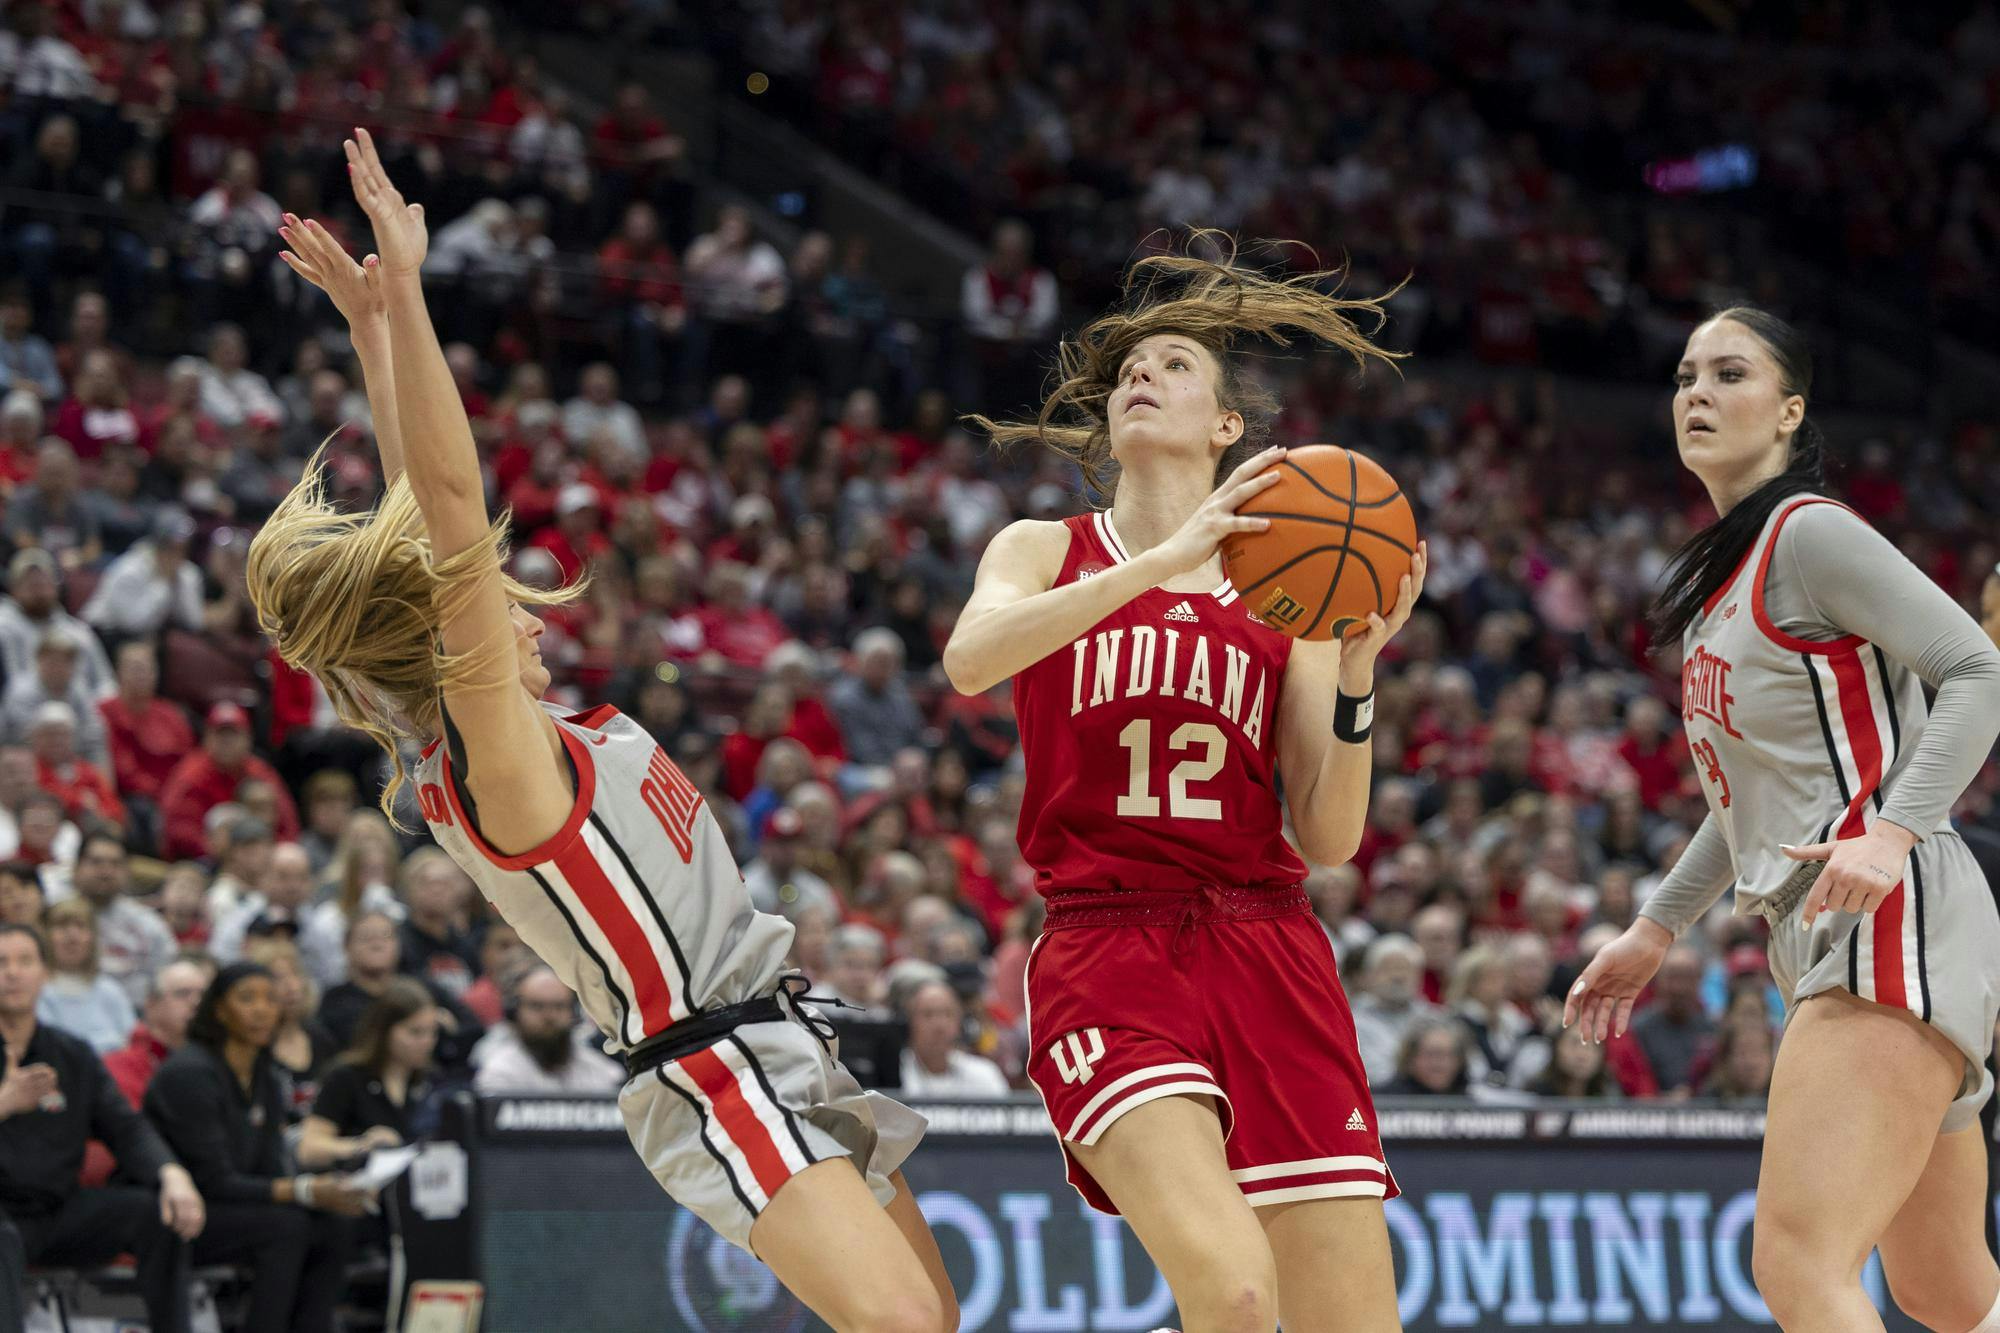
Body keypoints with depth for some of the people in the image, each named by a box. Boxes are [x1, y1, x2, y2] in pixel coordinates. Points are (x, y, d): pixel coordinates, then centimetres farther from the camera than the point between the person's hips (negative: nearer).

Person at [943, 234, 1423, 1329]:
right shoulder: (1048, 550, 13)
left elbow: (1329, 838, 9)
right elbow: (969, 661, -12)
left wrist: (1357, 667, -6)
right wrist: (1168, 558, -18)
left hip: (1269, 954, 3)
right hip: (1106, 955, -3)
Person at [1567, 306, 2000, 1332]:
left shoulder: (1809, 533, -6)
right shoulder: (1718, 576, 21)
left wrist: (1893, 830, -27)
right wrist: (1655, 928, 27)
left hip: (1891, 919, -10)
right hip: (1819, 938, 10)